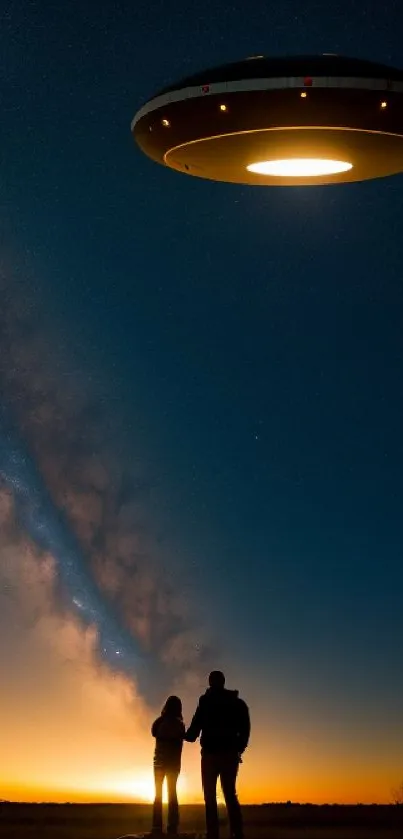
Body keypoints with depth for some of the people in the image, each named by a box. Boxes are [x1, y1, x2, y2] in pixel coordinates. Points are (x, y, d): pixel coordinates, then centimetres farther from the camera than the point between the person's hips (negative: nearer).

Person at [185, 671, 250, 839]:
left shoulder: (207, 701, -1)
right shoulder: (237, 703, 12)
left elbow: (197, 723, -7)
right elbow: (245, 730, 9)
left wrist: (189, 735, 13)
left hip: (211, 753, -4)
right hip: (230, 754, 4)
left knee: (210, 797, -1)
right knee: (230, 795, 8)